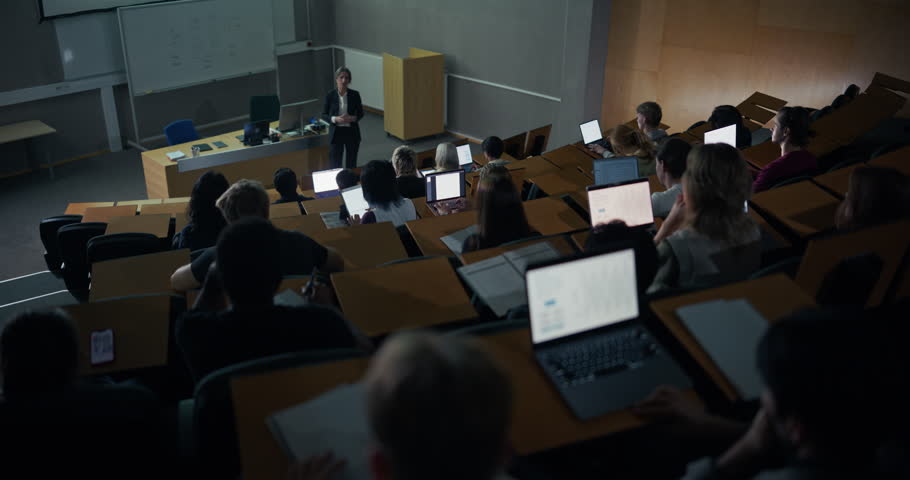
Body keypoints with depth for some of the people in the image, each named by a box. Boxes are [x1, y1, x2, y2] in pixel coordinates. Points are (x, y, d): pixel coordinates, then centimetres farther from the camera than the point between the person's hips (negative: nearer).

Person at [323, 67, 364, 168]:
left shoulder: (355, 94, -3)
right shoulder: (330, 95, -5)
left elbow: (361, 113, 6)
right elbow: (324, 115, 0)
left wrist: (352, 118, -15)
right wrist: (335, 119, -19)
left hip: (352, 132, 1)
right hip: (336, 132, -1)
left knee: (351, 164, 9)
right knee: (336, 165, 0)